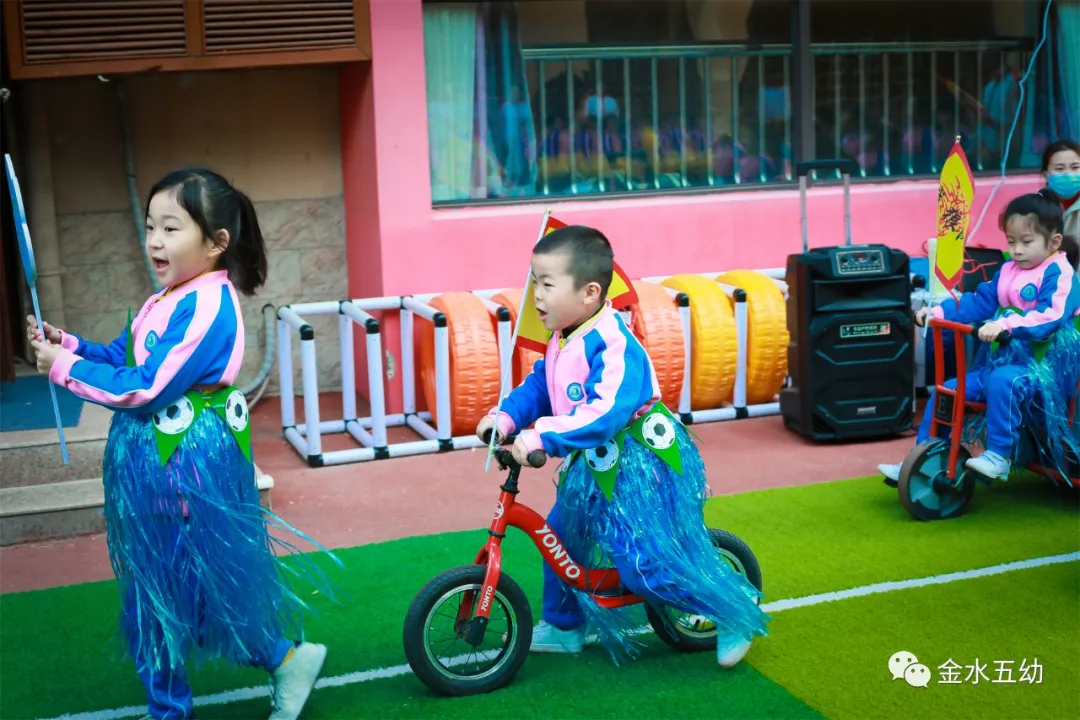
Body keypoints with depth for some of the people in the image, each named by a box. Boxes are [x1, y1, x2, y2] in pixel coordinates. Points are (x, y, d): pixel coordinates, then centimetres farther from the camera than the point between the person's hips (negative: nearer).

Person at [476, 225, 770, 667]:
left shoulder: (613, 345, -28)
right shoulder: (562, 342, 3)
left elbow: (606, 413, -39)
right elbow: (538, 387, 13)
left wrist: (541, 438, -44)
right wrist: (506, 417, -5)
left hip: (641, 464, -9)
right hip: (594, 464, 10)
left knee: (649, 562, -8)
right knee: (560, 537, 15)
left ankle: (736, 612, 12)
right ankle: (563, 626, 36)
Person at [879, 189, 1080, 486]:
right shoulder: (1007, 271, 12)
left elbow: (1050, 316, -26)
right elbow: (979, 302, 12)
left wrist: (1005, 325, -39)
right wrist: (938, 311, -2)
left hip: (1043, 367, -8)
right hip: (999, 361, 8)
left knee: (1003, 381, -39)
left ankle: (999, 456, -30)